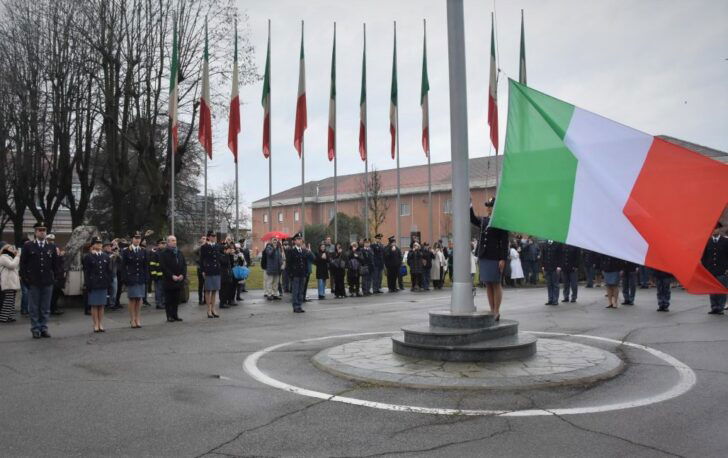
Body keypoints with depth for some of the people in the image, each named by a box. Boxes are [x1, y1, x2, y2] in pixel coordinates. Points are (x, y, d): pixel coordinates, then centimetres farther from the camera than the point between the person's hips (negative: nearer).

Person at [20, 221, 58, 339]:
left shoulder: (52, 247, 9)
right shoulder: (28, 246, 3)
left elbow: (55, 264, 12)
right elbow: (23, 263, 2)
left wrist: (54, 278, 5)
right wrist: (25, 278, -4)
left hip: (48, 282, 2)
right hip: (33, 282, -2)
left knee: (45, 308, 6)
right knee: (34, 308, 4)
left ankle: (44, 328, 13)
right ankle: (35, 329, 11)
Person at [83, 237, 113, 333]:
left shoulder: (106, 256, 10)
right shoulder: (88, 257, 0)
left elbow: (109, 271, 10)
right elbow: (86, 272, -3)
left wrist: (109, 282, 4)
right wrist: (87, 285, -9)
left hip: (103, 285, 3)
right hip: (93, 285, -3)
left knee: (102, 305, 8)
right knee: (94, 305, 2)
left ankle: (101, 325, 14)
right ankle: (96, 325, 8)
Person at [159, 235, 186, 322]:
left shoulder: (179, 252, 14)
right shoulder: (164, 253, -4)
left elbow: (184, 265, 12)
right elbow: (163, 267, -11)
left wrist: (182, 275, -3)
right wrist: (172, 276, -16)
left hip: (179, 280, 5)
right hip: (169, 281, -5)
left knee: (176, 299, 8)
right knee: (168, 299, 0)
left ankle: (175, 315, 14)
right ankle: (169, 316, 5)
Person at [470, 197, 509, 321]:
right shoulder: (483, 220, 12)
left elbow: (504, 242, -9)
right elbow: (473, 220, 30)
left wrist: (503, 259, -15)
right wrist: (470, 208, 14)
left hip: (495, 258, -6)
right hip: (483, 257, 6)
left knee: (495, 284, 0)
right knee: (488, 285, 10)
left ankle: (496, 312, 6)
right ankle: (492, 311, 17)